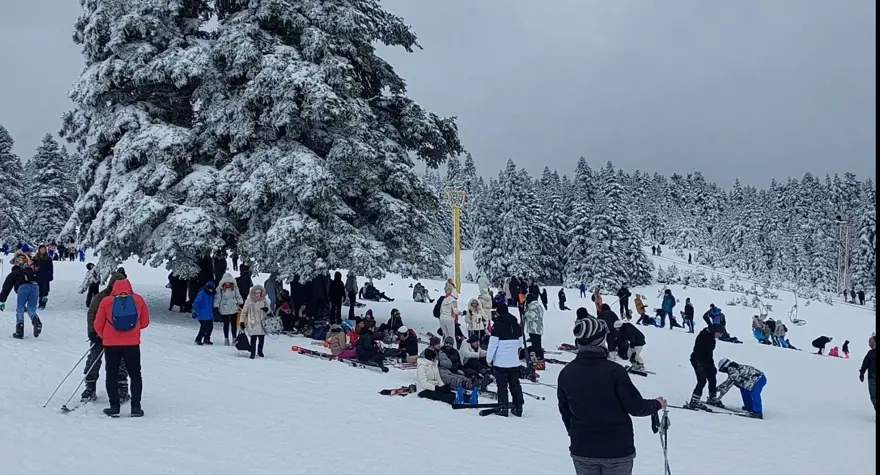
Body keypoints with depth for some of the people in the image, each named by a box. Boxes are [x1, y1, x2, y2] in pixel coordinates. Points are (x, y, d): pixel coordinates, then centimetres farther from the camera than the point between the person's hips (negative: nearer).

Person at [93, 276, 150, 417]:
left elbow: (98, 325, 1)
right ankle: (136, 407, 5)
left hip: (111, 344, -1)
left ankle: (114, 407, 9)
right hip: (132, 343, 1)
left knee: (111, 375, 13)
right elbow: (145, 322, 6)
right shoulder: (138, 300, -2)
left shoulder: (106, 301, -5)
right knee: (135, 375, 11)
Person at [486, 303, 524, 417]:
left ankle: (503, 408, 0)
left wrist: (489, 358, -5)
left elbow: (493, 343, -14)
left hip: (500, 361, -6)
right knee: (515, 384, 13)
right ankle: (518, 408, 15)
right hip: (514, 361, 6)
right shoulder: (516, 324, 7)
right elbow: (519, 341, 17)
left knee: (502, 386, 1)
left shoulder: (497, 324, -13)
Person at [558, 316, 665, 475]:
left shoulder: (566, 373, -6)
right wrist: (657, 404, 8)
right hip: (617, 449, -3)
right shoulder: (614, 371, -20)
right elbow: (636, 407, -13)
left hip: (582, 450, 4)